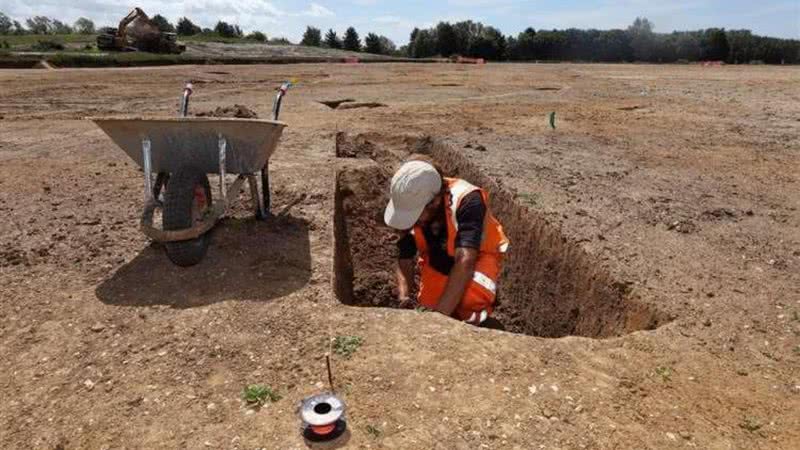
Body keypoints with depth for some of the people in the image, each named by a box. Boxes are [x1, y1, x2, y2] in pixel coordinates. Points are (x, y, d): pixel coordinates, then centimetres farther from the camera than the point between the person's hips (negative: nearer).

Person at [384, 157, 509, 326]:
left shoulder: (467, 201, -37)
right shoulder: (410, 207, -22)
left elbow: (465, 262, -43)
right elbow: (404, 261, -13)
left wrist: (439, 315, -48)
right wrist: (404, 298, -31)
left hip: (478, 255, -5)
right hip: (438, 259, 5)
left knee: (469, 299, -33)